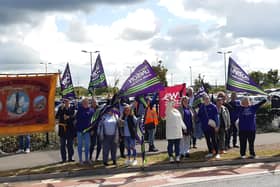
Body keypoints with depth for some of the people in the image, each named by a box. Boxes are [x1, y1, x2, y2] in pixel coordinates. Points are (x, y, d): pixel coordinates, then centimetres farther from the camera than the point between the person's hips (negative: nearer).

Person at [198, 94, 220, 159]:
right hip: (204, 126, 4)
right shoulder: (201, 107, 4)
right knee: (208, 140, 12)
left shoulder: (213, 106, -7)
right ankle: (210, 152, 22)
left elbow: (216, 116, -8)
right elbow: (199, 115, 13)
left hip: (212, 126, -4)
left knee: (214, 140, -1)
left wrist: (216, 125, -12)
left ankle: (217, 153, 5)